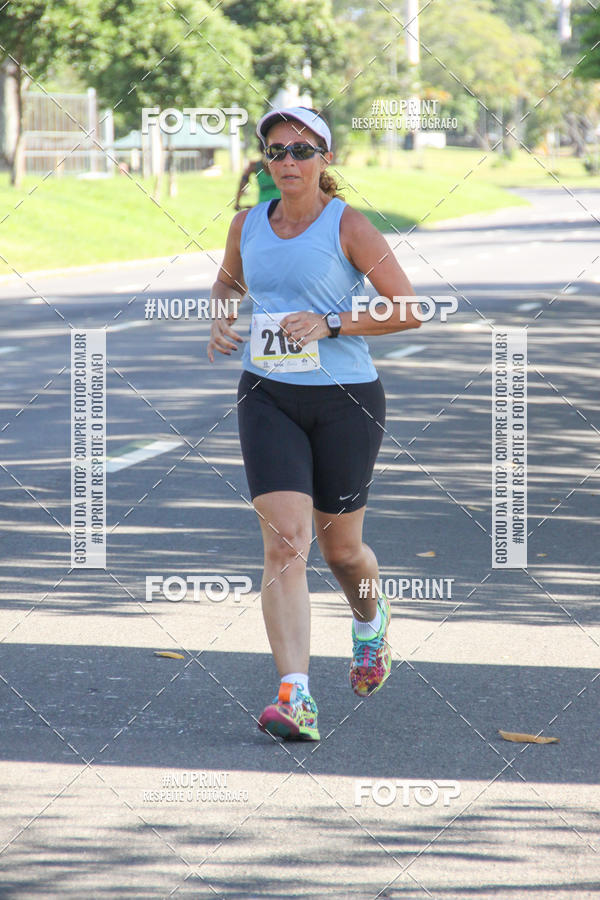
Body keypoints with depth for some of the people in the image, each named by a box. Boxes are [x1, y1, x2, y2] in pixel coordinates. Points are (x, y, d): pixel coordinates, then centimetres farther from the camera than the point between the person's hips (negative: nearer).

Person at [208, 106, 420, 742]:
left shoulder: (348, 227, -7)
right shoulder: (248, 225, 6)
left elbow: (409, 311, -9)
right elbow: (227, 281, 28)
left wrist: (329, 324, -18)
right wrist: (218, 322, 6)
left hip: (345, 401, -2)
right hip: (268, 398, 2)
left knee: (340, 548, 11)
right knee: (285, 543, -14)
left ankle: (371, 620, 48)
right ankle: (295, 699, -21)